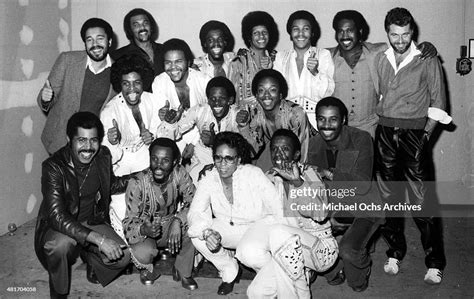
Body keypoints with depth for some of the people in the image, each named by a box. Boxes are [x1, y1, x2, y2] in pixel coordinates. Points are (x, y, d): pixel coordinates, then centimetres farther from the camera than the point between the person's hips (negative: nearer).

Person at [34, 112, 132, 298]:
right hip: (57, 227, -4)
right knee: (62, 243, -38)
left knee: (122, 257, -18)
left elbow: (110, 186, 12)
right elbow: (57, 217, -34)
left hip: (93, 222, 4)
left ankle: (93, 263, 18)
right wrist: (99, 239, -42)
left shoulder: (103, 156, -9)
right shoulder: (54, 167, -26)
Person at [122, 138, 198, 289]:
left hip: (170, 224, 2)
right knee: (141, 253, -34)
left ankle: (182, 271, -4)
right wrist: (144, 229, -44)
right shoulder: (137, 183, -23)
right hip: (146, 227, -2)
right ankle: (149, 270, 7)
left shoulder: (180, 174, -17)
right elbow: (130, 222, -20)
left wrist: (177, 221, -38)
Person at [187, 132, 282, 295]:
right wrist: (207, 232, -41)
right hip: (229, 229, 4)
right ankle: (229, 272, 6)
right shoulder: (208, 180, -10)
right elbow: (195, 212, -21)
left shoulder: (254, 175, -21)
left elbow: (279, 210, -22)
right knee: (197, 234, -20)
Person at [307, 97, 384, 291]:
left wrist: (327, 173, -28)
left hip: (365, 207, -5)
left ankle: (359, 280, 12)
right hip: (333, 206, 5)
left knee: (348, 249, -27)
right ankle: (334, 274, 15)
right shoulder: (315, 143, -2)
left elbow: (363, 185, -27)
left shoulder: (361, 139, -18)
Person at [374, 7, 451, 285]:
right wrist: (377, 125, 3)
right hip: (384, 134, 3)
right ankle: (395, 252, 23)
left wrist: (425, 135, -6)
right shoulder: (379, 59, 9)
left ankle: (435, 262, 6)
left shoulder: (428, 61, 0)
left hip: (414, 134, -3)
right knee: (389, 196, 9)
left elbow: (437, 103, 1)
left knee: (421, 199, -5)